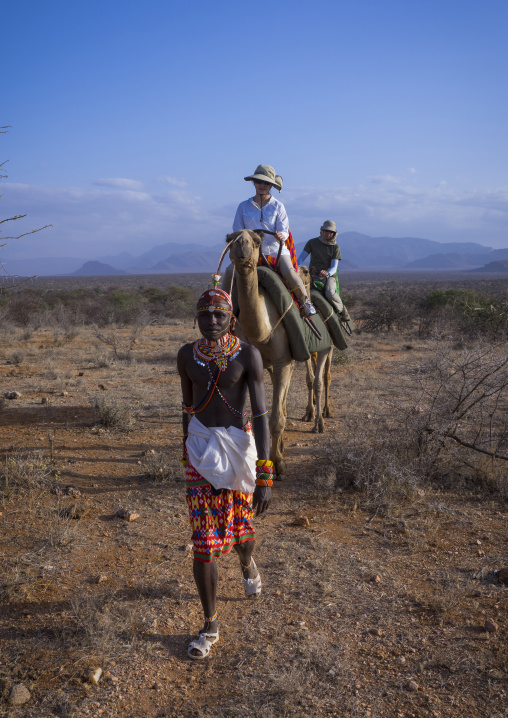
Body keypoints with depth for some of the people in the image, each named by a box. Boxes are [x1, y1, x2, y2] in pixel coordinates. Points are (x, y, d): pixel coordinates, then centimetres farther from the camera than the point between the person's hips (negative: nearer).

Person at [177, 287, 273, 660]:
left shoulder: (248, 355, -15)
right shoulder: (187, 356, -3)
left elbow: (261, 414, -18)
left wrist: (265, 478, -22)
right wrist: (187, 455, 18)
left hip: (239, 448, -2)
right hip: (201, 451, 2)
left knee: (239, 528, 20)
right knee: (204, 542, 0)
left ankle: (247, 563, 58)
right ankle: (210, 626, 18)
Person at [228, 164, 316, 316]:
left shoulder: (278, 206, 6)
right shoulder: (243, 206, 9)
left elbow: (284, 230, -1)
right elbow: (237, 231, 10)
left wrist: (281, 236, -25)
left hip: (276, 249, -1)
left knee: (290, 273, -27)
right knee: (230, 272, -21)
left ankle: (305, 301, -4)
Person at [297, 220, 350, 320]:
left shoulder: (335, 247, 5)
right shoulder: (312, 242, 6)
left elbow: (334, 267, -5)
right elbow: (301, 258, 4)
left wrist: (328, 273, -30)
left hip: (329, 276, -1)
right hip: (313, 275, 1)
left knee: (330, 293, -34)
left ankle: (342, 310, -6)